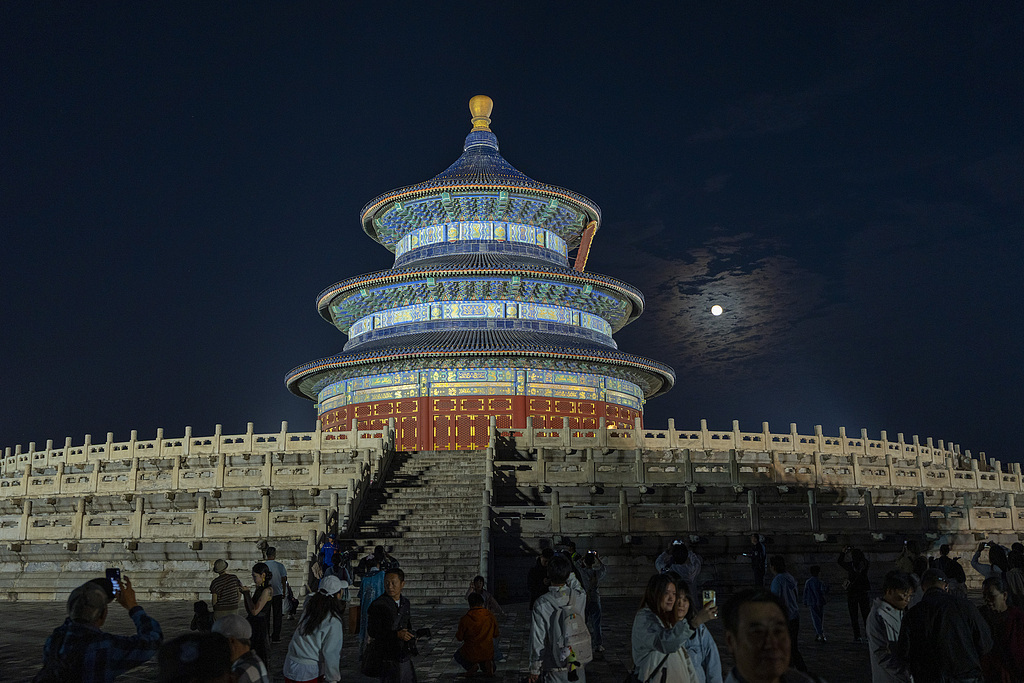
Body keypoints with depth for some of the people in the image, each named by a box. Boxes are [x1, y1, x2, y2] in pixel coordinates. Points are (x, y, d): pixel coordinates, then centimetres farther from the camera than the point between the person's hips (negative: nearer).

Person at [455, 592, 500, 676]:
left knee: (458, 656, 30)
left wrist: (457, 631, 17)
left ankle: (470, 666, 0)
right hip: (488, 653, 3)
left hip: (471, 654, -3)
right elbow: (495, 634, 4)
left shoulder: (465, 618, -17)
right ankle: (488, 664, -2)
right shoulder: (490, 615, -8)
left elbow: (459, 638, -4)